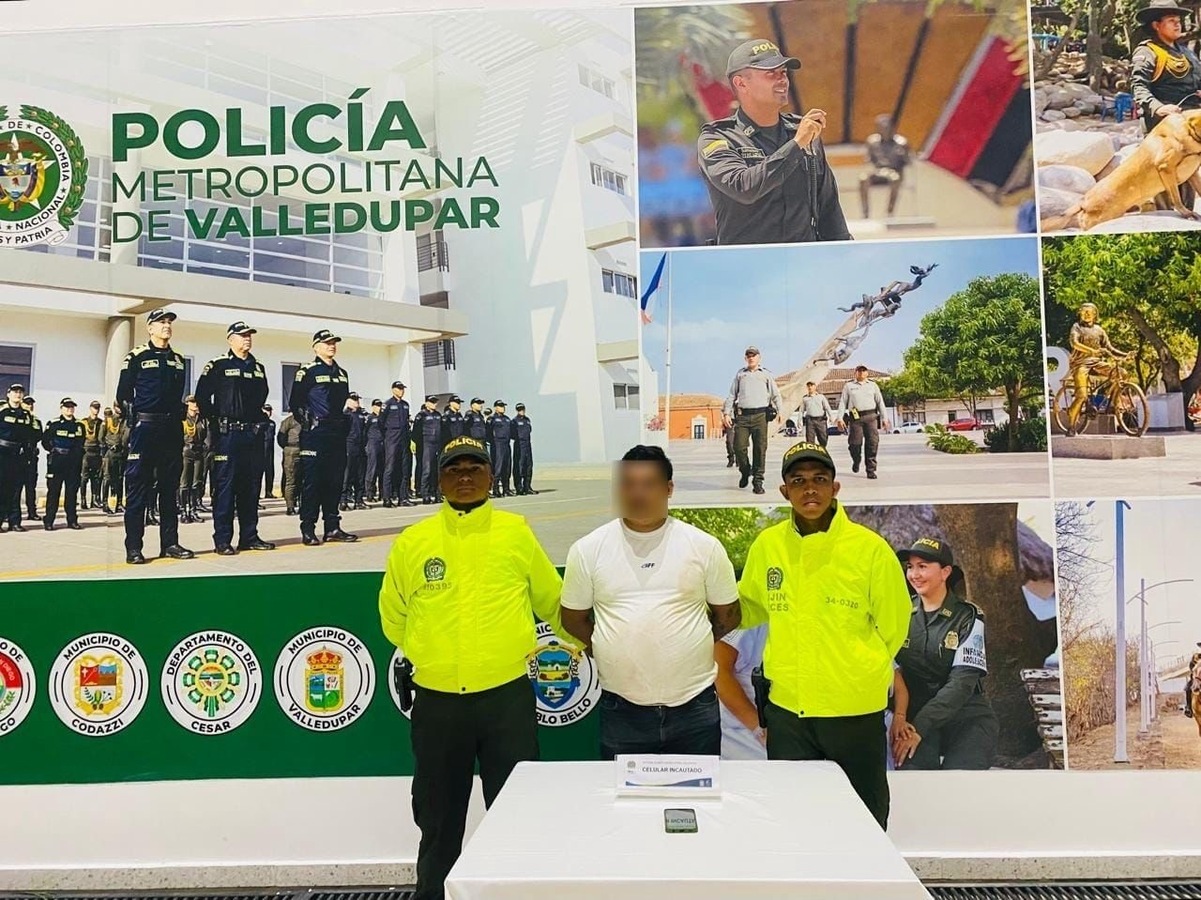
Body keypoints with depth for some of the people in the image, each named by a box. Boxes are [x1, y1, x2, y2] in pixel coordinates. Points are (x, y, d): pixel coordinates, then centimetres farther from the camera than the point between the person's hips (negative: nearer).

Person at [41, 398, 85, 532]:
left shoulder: (80, 426, 12)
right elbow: (45, 441, 4)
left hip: (74, 464, 3)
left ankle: (72, 520, 10)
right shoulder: (53, 424, 3)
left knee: (72, 491, 5)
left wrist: (76, 452, 3)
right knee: (53, 491, -2)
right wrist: (54, 450, -5)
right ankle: (49, 521, 2)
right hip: (56, 462, -3)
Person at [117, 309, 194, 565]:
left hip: (172, 430, 5)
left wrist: (179, 415, 9)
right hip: (144, 429, -5)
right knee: (138, 488, -4)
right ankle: (133, 547, -1)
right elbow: (123, 395, -1)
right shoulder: (137, 357, 0)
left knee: (169, 489, 8)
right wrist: (134, 419, -6)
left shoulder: (178, 360, 15)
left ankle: (169, 543, 13)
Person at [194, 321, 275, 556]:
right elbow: (202, 397, -4)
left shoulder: (258, 368, 16)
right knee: (225, 485, -5)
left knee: (251, 485, 8)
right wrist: (215, 421, -4)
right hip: (228, 433, -6)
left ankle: (249, 536, 15)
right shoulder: (217, 365, -2)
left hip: (253, 433, 6)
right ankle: (222, 540, -2)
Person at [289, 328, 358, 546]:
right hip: (315, 436, -7)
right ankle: (308, 530, 0)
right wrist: (307, 422, -7)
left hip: (337, 434, 7)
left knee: (335, 482, 8)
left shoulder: (342, 373, 17)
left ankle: (332, 528, 13)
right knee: (312, 482, -4)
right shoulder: (307, 371, -4)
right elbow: (295, 403, -5)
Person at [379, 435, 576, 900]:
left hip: (507, 696, -1)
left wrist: (582, 641, 22)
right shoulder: (412, 542, 2)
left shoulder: (517, 533, 0)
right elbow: (393, 616, 17)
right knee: (439, 822, 16)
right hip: (437, 702, 2)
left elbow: (552, 601, 14)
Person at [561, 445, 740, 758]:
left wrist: (689, 649, 5)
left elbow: (729, 614, 9)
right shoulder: (588, 549, 0)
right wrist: (614, 651, 3)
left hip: (694, 705, 0)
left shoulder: (705, 546, 0)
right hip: (621, 709, 1)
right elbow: (574, 618, 9)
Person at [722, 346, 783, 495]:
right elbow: (732, 395, 17)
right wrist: (726, 413, 7)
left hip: (760, 415, -1)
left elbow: (776, 395, 12)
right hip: (742, 416, 1)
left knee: (760, 448, -5)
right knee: (739, 447, -6)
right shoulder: (740, 374, 18)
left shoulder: (766, 374, 15)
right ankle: (745, 472, 20)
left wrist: (780, 410, -3)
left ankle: (758, 481, 2)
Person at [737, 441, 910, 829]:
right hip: (786, 708, 3)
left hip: (855, 709, -2)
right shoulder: (767, 544, 0)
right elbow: (750, 607, 16)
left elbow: (894, 623, 2)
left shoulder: (870, 547, -9)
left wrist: (862, 673, 8)